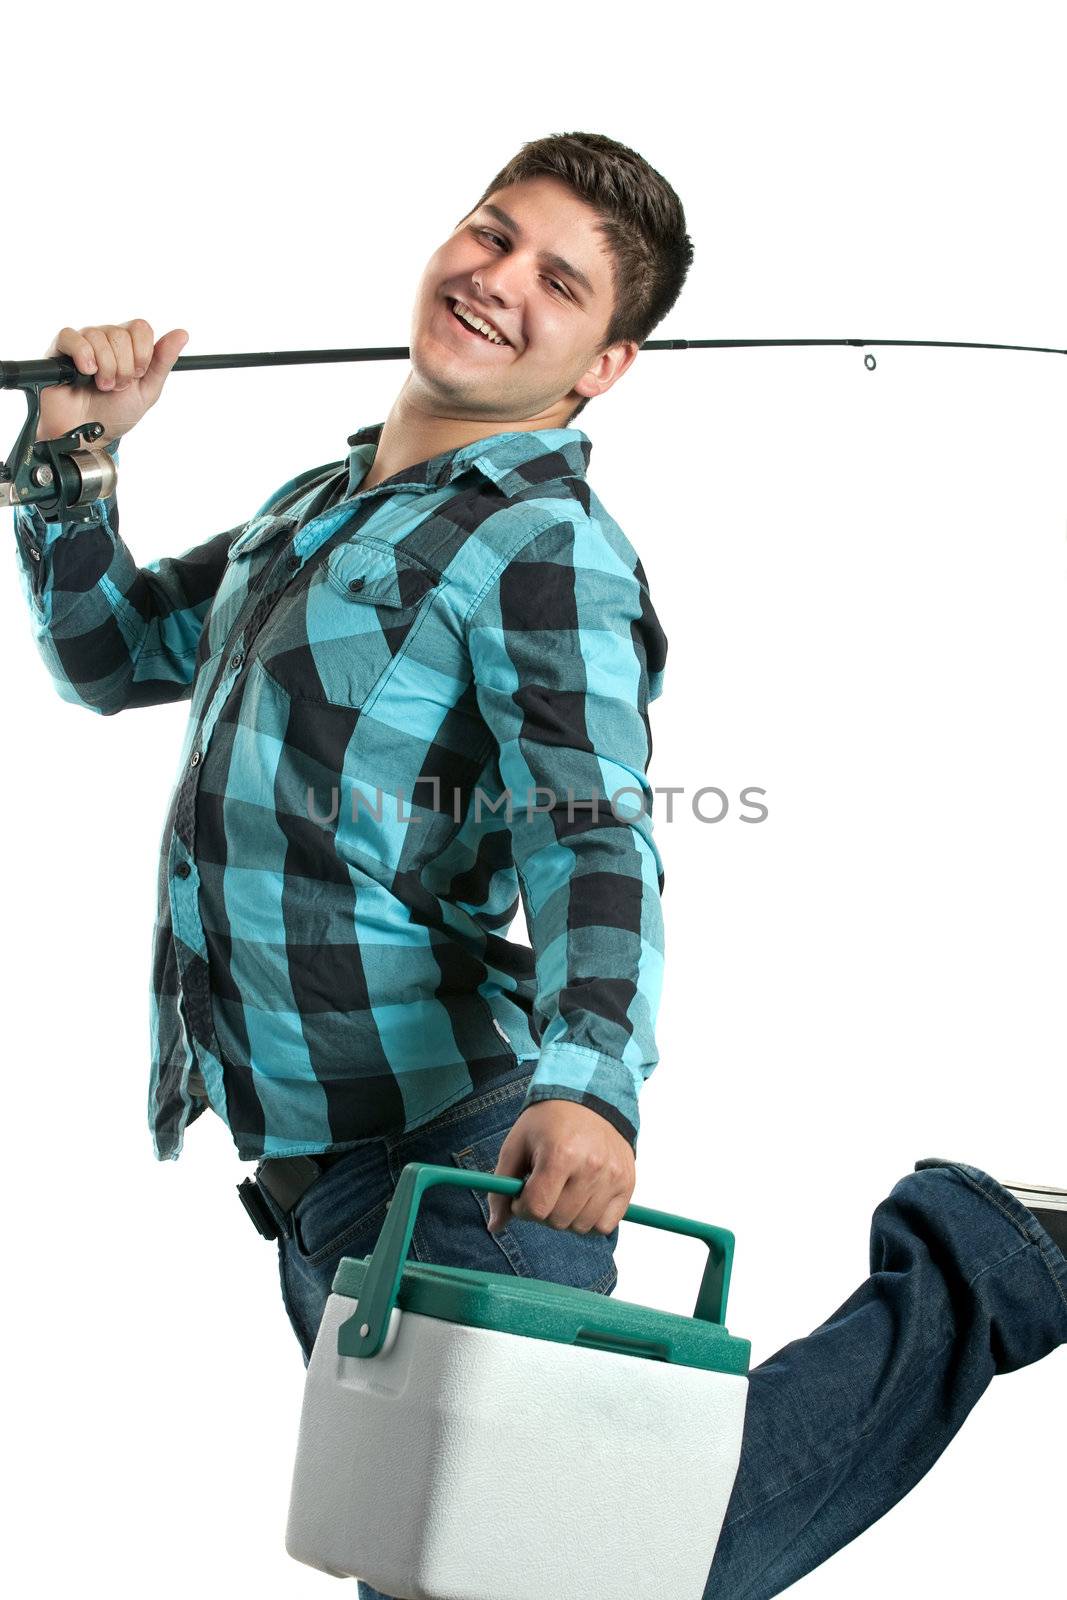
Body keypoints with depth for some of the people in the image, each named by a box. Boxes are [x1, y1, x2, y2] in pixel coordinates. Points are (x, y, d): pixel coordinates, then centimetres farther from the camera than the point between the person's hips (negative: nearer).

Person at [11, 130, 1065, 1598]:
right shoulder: (311, 508, 17)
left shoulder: (546, 548, -9)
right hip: (321, 1179, 8)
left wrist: (589, 1078, -39)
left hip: (447, 1155, -8)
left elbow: (592, 838, -22)